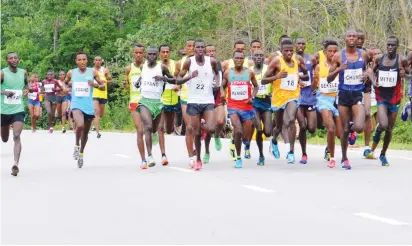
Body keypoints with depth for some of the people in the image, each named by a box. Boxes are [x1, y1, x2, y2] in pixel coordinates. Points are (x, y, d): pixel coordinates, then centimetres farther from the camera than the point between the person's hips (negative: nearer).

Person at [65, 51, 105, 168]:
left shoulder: (93, 72, 0)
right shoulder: (71, 73, 2)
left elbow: (103, 87, 5)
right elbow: (65, 83, 22)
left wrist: (96, 85, -15)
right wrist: (67, 85, 1)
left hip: (89, 106, 2)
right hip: (76, 104, -2)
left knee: (85, 132, 14)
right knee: (80, 125, -29)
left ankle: (81, 153, 35)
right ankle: (76, 145, -3)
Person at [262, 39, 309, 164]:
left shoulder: (298, 59, -3)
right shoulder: (276, 62, -13)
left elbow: (307, 75, 12)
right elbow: (263, 80, -12)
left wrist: (300, 76, -11)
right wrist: (277, 76, -28)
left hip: (293, 96, 0)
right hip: (279, 97, 0)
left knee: (291, 120, -26)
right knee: (279, 126, 17)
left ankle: (291, 151, -20)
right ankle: (274, 141, 53)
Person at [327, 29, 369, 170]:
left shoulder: (363, 54, 4)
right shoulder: (338, 56, -2)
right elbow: (329, 79, 1)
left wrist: (365, 75, 0)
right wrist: (339, 69, -18)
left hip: (358, 94, 1)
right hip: (343, 94, -1)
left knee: (359, 127, -18)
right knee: (344, 130, 5)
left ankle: (352, 128, 21)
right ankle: (344, 159, 23)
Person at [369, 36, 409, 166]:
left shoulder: (401, 60, -6)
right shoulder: (379, 58, 0)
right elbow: (373, 71, 17)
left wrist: (404, 73, -18)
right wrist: (373, 80, -2)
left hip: (394, 97, 1)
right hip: (381, 97, -1)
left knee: (389, 128, 9)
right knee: (383, 125, -20)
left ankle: (383, 155, 28)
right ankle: (373, 146, 11)